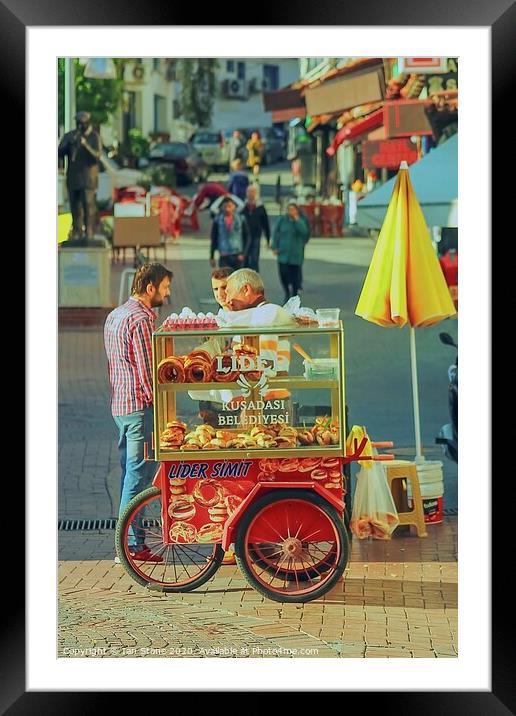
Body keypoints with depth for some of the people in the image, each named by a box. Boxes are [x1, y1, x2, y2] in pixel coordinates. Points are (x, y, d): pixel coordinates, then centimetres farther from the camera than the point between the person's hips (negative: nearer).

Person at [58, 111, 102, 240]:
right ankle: (77, 232, 12)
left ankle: (89, 232, -10)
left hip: (88, 177, -3)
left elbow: (97, 156, -11)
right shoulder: (69, 136, 7)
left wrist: (86, 144, -26)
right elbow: (59, 153, 0)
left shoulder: (94, 136, -1)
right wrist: (69, 144, -18)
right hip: (73, 177, 3)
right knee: (75, 206, 5)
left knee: (88, 204, -12)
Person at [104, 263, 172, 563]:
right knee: (139, 474, -5)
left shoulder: (115, 315, 16)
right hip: (140, 406, -10)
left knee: (130, 473, 15)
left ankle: (129, 540, 20)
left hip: (120, 403, 10)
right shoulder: (140, 319, -15)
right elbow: (147, 371, -18)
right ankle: (132, 545, -2)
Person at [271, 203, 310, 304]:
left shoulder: (301, 221, 1)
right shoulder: (282, 220, 4)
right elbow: (276, 233, 5)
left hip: (296, 254, -1)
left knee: (295, 275, -1)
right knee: (283, 274, -4)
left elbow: (304, 231, -18)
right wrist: (275, 247, -3)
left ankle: (294, 294, 14)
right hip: (283, 252, 1)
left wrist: (297, 220, -18)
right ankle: (287, 293, 18)